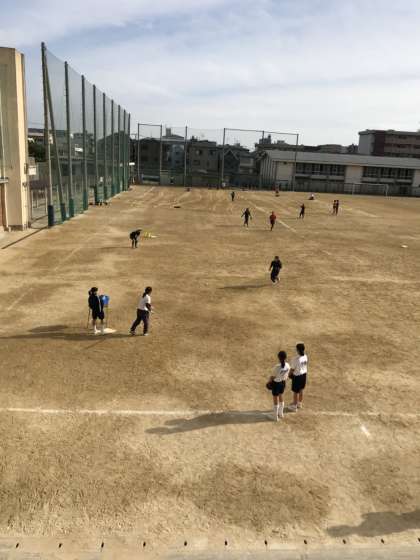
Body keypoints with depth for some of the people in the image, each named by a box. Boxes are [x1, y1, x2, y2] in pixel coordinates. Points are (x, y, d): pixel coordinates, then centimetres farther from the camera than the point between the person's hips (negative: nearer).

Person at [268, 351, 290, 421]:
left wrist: (269, 381, 1)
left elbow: (273, 377, -18)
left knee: (275, 399, 11)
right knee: (281, 397, 25)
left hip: (276, 383, -6)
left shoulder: (278, 367, -30)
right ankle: (281, 414, 42)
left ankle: (275, 417, 24)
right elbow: (287, 375, 2)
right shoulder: (287, 365, -13)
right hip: (283, 382, 6)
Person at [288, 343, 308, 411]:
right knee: (301, 390, 24)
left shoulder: (296, 359, -28)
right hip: (304, 374, 7)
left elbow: (292, 369, -17)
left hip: (297, 376, -7)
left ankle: (294, 406, 24)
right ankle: (300, 403, 42)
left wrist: (289, 374, 3)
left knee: (295, 392, 10)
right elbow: (306, 366, 5)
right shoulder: (305, 356, -8)